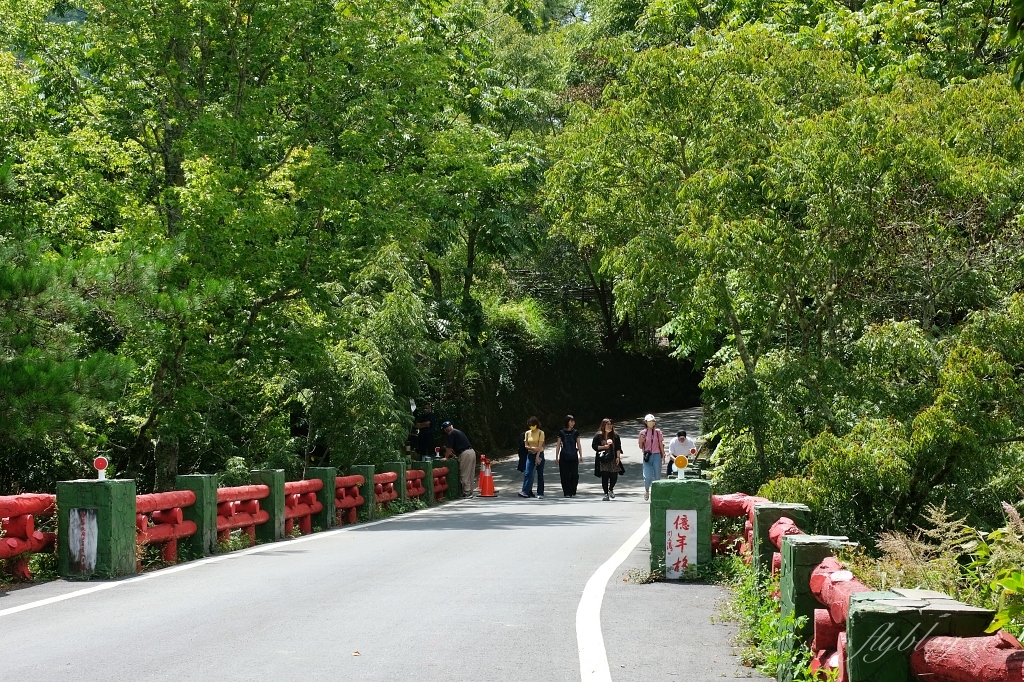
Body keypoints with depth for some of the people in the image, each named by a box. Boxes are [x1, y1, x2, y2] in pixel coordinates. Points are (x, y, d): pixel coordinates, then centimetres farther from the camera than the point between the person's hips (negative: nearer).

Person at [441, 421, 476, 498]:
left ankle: (466, 493, -2)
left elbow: (449, 448, -2)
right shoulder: (458, 432, 22)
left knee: (464, 474, -3)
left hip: (465, 454, -9)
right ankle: (470, 491, 18)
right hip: (472, 451, 9)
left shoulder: (450, 434, -5)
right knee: (470, 474, 13)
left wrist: (446, 457, 10)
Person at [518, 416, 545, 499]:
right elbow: (526, 445, 5)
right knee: (528, 473, -8)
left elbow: (540, 446, -11)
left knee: (540, 475, 1)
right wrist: (532, 448, -15)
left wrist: (537, 457, -17)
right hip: (530, 455, 3)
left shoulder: (541, 433, -5)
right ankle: (525, 491, -14)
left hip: (539, 455, -3)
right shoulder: (527, 433, 6)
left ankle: (540, 493, 5)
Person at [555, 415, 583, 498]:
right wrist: (556, 457, 4)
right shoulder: (561, 433, 2)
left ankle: (573, 492, 7)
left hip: (574, 457, 1)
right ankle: (567, 493, 1)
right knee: (565, 475, -4)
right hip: (564, 457, -1)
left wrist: (581, 456, 3)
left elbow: (578, 445, 9)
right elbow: (558, 445, 6)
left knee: (574, 475, -5)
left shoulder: (576, 432, 6)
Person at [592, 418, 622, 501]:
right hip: (603, 460, -1)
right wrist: (604, 447, -8)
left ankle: (611, 489, 26)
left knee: (614, 476, -2)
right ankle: (606, 494, 6)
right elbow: (594, 446, 2)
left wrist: (618, 457, -4)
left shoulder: (615, 436, 7)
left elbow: (618, 448, 5)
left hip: (613, 460, 1)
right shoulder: (599, 436, 3)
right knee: (604, 477, -4)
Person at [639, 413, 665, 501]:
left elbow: (661, 444, 10)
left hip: (656, 455, 1)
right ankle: (646, 490, 16)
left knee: (657, 476, 2)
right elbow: (641, 447, 9)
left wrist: (663, 455, 6)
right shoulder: (643, 433, 5)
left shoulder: (658, 432, 6)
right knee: (648, 476, -11)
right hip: (647, 456, -1)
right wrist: (641, 440, -11)